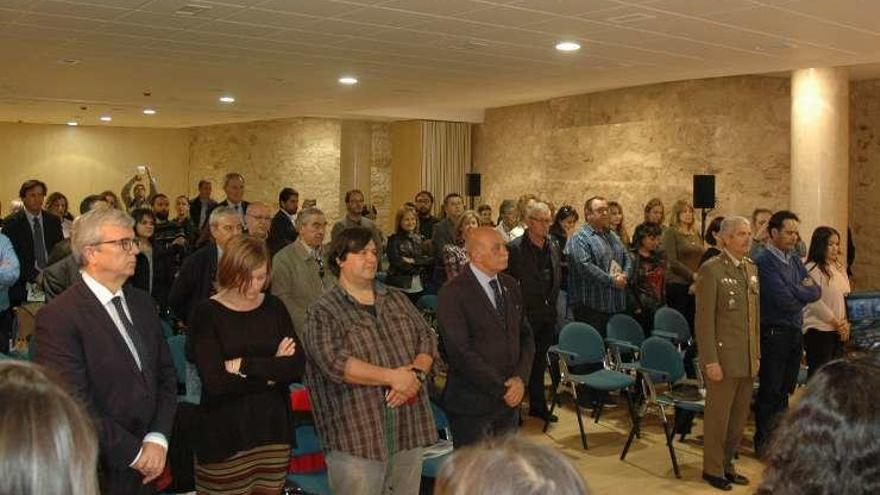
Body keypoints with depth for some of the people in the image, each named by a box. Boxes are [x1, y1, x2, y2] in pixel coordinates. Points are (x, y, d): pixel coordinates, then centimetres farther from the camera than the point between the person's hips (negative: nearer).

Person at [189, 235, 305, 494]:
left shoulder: (274, 307, 7)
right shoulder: (207, 313, -5)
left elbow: (297, 366, -3)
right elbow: (215, 381, -15)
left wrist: (244, 365, -13)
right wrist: (272, 370, -8)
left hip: (273, 428, 4)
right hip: (225, 434, -3)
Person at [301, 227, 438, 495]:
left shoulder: (398, 300, 15)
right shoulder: (323, 312, -3)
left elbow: (427, 339, 9)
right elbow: (334, 362, -16)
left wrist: (415, 373, -11)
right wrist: (392, 376, -17)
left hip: (409, 428, 5)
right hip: (356, 437, -5)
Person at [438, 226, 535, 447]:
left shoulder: (511, 286, 10)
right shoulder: (453, 292, -12)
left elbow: (525, 336, 12)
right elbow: (461, 352, -17)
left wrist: (520, 379, -4)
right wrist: (501, 389, -15)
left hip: (510, 401, 6)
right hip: (472, 404, -6)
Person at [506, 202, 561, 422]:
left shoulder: (554, 247, 8)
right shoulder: (514, 248, -12)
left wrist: (552, 304, 10)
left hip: (547, 315, 6)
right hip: (524, 314, -6)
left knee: (539, 362, 16)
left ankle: (538, 405, 28)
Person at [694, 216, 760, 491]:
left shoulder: (752, 269, 12)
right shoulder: (711, 270, -11)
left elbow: (756, 315, 17)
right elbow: (704, 320, -14)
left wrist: (757, 354, 14)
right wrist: (710, 361, -17)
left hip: (748, 360, 7)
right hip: (724, 357, -7)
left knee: (739, 417, 14)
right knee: (718, 416, 4)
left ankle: (727, 465, 29)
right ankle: (713, 469, 19)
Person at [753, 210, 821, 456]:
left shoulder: (795, 259, 13)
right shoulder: (765, 261, -13)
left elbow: (816, 291, 7)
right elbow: (785, 300, -21)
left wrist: (797, 293, -12)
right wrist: (804, 292, -2)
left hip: (795, 332, 8)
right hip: (774, 332, -8)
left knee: (785, 390, 14)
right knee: (769, 392, 0)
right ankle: (763, 442, 11)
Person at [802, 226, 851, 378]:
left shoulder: (839, 268, 11)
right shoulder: (812, 269, -13)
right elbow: (815, 303, -18)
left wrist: (845, 324, 0)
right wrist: (837, 323, -12)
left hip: (838, 331, 8)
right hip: (818, 331, -8)